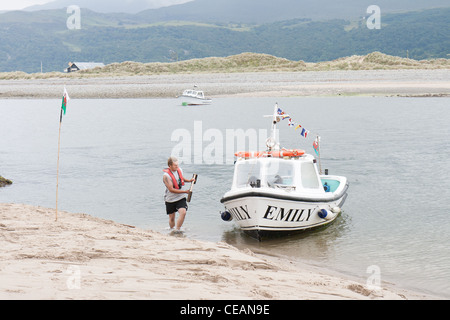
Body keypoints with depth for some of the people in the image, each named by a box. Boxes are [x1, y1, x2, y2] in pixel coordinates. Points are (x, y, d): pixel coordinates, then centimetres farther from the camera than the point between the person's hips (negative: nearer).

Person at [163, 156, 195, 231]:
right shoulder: (166, 176, -21)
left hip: (181, 198, 3)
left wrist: (189, 180, 4)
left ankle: (177, 230, -11)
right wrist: (185, 191, -24)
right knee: (172, 218, 8)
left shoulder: (179, 170, -2)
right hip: (170, 199, -3)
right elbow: (171, 190, -25)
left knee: (183, 212, -20)